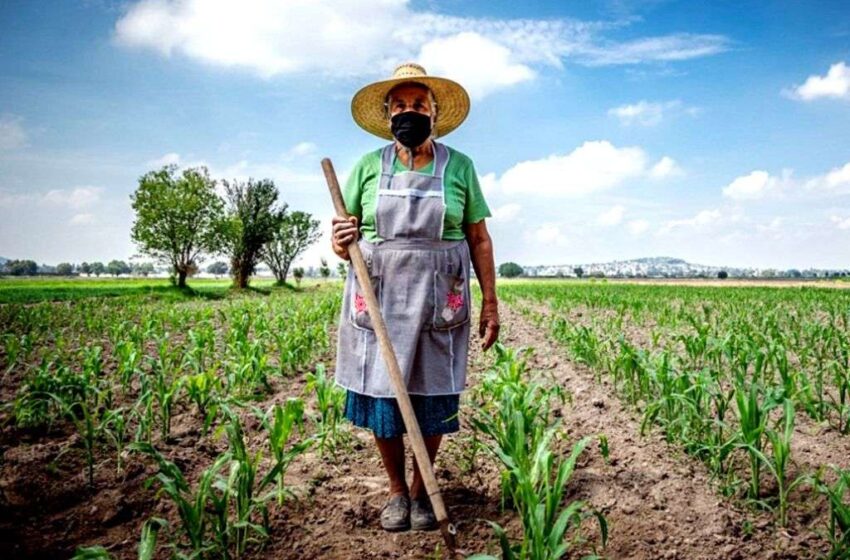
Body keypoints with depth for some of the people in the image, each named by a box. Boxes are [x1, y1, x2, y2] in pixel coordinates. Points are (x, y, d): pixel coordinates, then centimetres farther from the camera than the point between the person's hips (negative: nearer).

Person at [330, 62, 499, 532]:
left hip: (438, 301, -1)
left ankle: (421, 490, 26)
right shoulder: (368, 167, 5)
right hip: (378, 299, 1)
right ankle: (396, 490, 26)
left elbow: (479, 240, 5)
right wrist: (340, 243, -16)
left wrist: (490, 303, 2)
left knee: (432, 398, 5)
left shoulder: (459, 166, 4)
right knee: (380, 394, 5)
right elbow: (344, 239, 8)